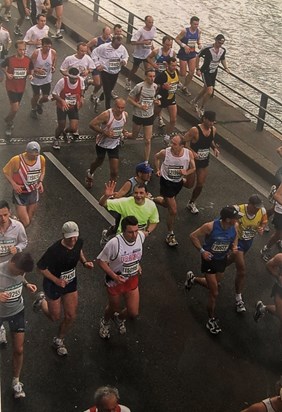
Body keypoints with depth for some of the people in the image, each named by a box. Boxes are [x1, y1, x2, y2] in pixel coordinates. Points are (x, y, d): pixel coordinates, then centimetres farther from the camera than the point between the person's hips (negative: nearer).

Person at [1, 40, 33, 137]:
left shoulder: (28, 60, -9)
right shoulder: (9, 59, -16)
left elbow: (30, 69, 10)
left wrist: (30, 75, -11)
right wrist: (7, 74, -13)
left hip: (21, 87, 4)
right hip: (11, 87, -4)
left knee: (15, 107, 19)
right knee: (15, 108, -10)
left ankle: (8, 120, 48)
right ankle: (9, 124, 18)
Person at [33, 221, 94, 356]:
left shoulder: (79, 242, -17)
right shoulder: (54, 250, -35)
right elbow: (40, 267, -21)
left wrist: (84, 262, -8)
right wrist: (56, 280, -25)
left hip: (71, 283, 5)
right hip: (53, 285, -5)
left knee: (71, 316, 9)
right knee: (55, 317, 14)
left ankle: (59, 340, 36)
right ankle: (42, 301, 45)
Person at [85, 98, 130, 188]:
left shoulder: (125, 115, -11)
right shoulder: (106, 115, -29)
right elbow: (92, 124, -26)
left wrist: (124, 131, -10)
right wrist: (104, 132, -34)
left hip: (115, 144, 3)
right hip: (102, 143, -3)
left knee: (115, 171, -5)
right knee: (99, 161, 25)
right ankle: (90, 173, 59)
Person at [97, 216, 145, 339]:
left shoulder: (141, 236, -16)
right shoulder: (114, 243, -33)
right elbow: (101, 261, -20)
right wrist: (114, 276, -26)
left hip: (132, 280, 4)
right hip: (115, 281, -4)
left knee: (133, 313, 8)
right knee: (114, 308, 20)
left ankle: (119, 319, 46)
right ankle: (105, 322, 57)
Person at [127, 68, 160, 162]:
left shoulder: (155, 86, -4)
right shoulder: (139, 86, -20)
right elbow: (129, 99, -13)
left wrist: (156, 101, -8)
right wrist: (139, 106, -25)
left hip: (149, 116, 3)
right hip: (138, 115, -3)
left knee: (148, 141, 2)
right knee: (134, 136, 17)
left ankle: (146, 162, 12)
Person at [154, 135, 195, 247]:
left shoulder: (188, 154, -18)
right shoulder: (165, 152, -21)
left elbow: (193, 168, -6)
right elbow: (156, 157, 2)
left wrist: (186, 172, -26)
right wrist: (158, 169, -5)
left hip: (178, 182, 4)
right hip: (166, 182, -4)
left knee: (169, 205, 26)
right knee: (173, 211, -5)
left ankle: (153, 200, 53)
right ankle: (170, 235, 12)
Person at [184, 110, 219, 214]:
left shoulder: (213, 129, -6)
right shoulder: (195, 130, -26)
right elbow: (184, 141, -20)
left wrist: (214, 148, -6)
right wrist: (192, 152, -30)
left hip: (204, 161, 6)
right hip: (193, 159, -6)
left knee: (200, 184, 11)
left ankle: (191, 203, 33)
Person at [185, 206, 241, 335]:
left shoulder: (235, 226, -17)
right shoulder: (210, 227, -31)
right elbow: (193, 236, -19)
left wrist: (234, 246, -15)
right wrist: (202, 251, -24)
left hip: (222, 259, 6)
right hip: (209, 259, -6)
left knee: (213, 285, 27)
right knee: (214, 293, 0)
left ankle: (193, 278, 54)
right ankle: (211, 321, 19)